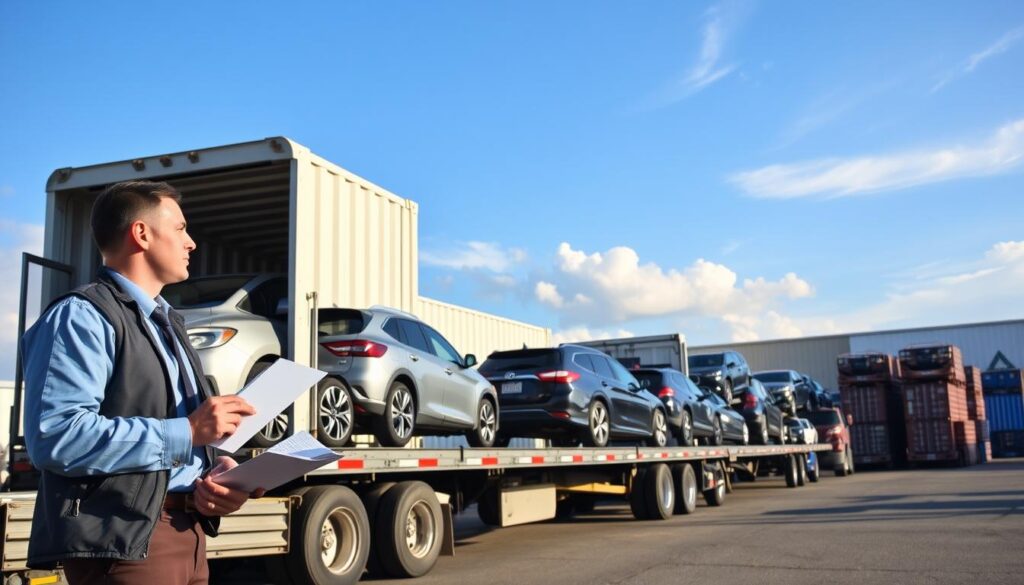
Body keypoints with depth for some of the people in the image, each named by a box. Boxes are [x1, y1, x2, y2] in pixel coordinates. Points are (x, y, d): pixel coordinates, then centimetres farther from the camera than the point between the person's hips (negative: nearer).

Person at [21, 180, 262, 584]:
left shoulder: (167, 323, 20)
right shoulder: (82, 315, -10)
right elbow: (56, 436, -25)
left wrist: (218, 471, 0)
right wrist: (187, 431, -21)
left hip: (188, 528, 9)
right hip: (124, 536, -9)